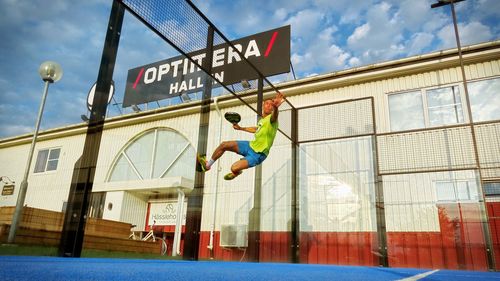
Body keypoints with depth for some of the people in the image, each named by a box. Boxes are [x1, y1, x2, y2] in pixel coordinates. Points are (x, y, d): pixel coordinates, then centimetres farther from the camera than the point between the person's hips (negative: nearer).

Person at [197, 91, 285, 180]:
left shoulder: (272, 119, -20)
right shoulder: (262, 120, 6)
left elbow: (275, 116, -47)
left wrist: (276, 107, -70)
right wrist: (241, 128, 35)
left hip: (258, 154, -8)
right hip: (251, 145, 8)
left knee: (234, 168, -25)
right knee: (224, 145, 3)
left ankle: (236, 173, 15)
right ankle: (207, 165, 23)